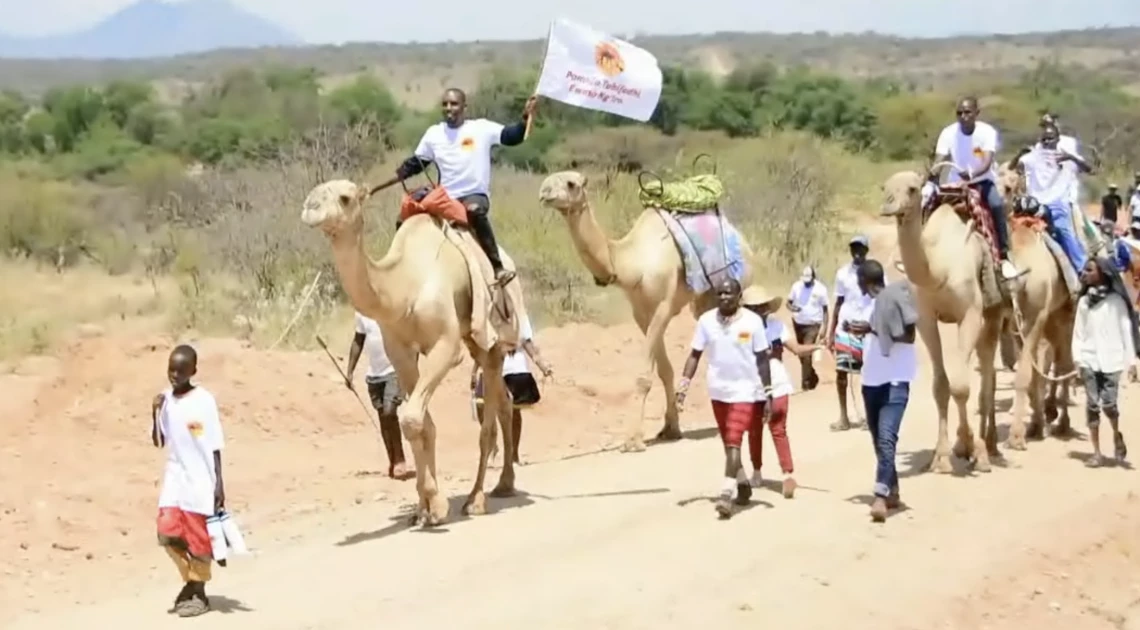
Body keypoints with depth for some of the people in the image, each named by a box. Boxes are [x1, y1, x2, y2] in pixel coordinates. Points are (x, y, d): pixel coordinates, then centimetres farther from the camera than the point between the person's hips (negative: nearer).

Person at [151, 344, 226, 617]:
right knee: (168, 534, -2)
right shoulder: (166, 399, 4)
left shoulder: (204, 400, -11)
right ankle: (190, 579, 19)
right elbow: (159, 442, 8)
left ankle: (199, 592, 14)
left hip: (200, 480, -5)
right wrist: (155, 414, -8)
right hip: (175, 478, 5)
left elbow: (215, 446, -10)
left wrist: (219, 484, -13)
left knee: (198, 538, 1)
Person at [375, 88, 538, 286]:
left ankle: (497, 268, -41)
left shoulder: (481, 128, -2)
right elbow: (413, 165, 16)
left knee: (474, 210, -40)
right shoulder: (433, 134, 9)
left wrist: (525, 117, -32)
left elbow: (512, 136, -13)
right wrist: (379, 185, 9)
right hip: (445, 198, 5)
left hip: (475, 195, -5)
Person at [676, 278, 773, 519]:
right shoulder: (706, 320, -2)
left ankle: (726, 493, -19)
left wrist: (768, 392, -5)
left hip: (744, 390, -4)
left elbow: (762, 358, -4)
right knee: (728, 443, 15)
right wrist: (684, 383, -4)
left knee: (734, 442, -14)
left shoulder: (752, 321, -9)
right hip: (717, 390, 4)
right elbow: (695, 354, 4)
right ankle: (743, 485, 33)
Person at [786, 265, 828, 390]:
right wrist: (792, 308, -21)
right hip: (798, 324, 5)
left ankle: (805, 382, -6)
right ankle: (812, 377, 35)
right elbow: (789, 302, 4)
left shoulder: (820, 289, -11)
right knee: (801, 353, 15)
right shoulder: (796, 286, -3)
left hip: (812, 325, -5)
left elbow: (825, 310, -3)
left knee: (807, 354, -14)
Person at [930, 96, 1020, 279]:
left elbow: (987, 163, -29)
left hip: (983, 181, -3)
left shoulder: (987, 132, -17)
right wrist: (932, 177, -41)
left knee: (997, 205, -32)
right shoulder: (948, 133, -11)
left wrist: (972, 174, -50)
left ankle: (1004, 256, -26)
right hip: (957, 183, 3)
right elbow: (938, 162, -19)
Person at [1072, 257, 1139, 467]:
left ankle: (1117, 434, 21)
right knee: (1092, 404, 1)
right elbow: (1078, 332, 9)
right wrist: (1077, 357, -1)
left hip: (1111, 359, -3)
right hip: (1089, 359, 3)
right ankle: (1096, 452, 7)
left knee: (1108, 402, -10)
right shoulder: (1083, 301, 9)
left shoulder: (1116, 300, -1)